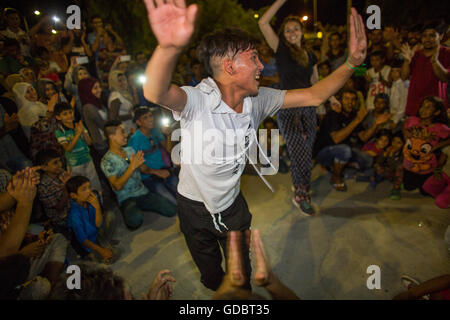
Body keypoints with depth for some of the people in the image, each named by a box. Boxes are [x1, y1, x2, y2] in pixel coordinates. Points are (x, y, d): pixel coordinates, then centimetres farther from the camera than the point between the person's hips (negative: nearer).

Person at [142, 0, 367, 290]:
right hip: (195, 208, -3)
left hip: (233, 203, 4)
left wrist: (352, 62, -26)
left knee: (242, 274, 24)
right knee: (212, 276, 23)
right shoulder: (197, 100, -32)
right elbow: (155, 93, -53)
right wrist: (169, 48, -76)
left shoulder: (258, 100, -13)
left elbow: (314, 96, -10)